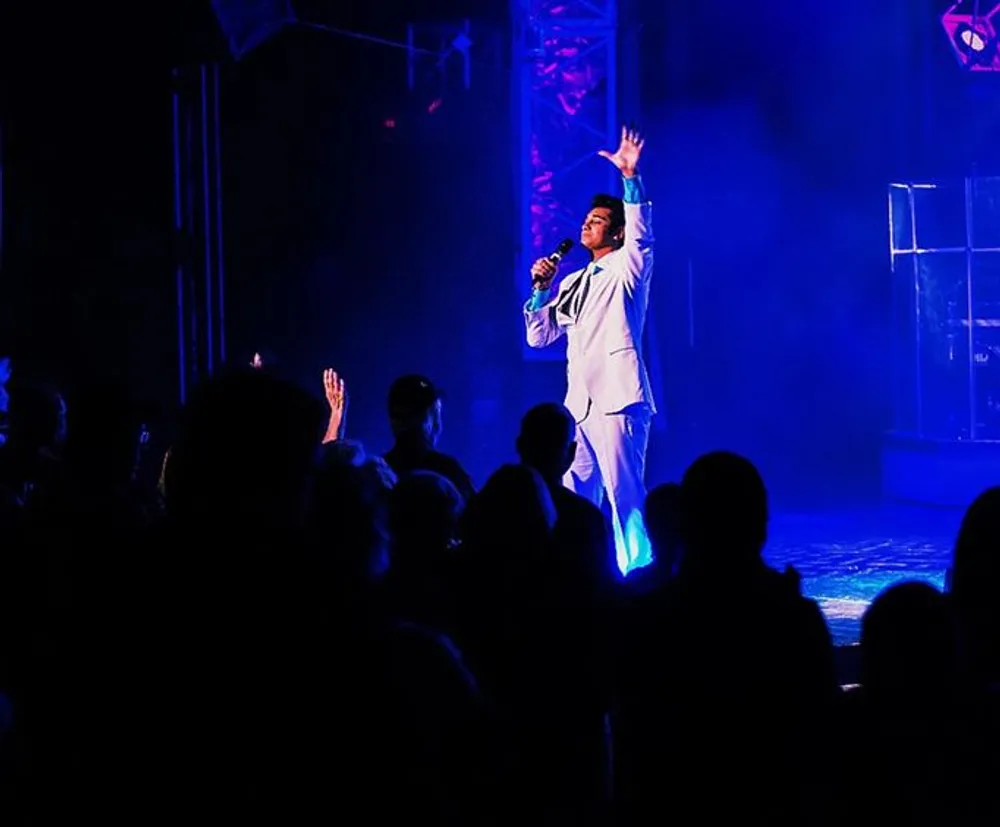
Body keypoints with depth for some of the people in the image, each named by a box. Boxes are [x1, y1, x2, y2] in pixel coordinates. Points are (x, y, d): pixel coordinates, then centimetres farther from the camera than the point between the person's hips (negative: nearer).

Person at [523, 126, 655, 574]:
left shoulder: (626, 268, 2)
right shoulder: (572, 283, 21)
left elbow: (641, 234, -19)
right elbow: (538, 336, 19)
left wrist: (630, 176, -30)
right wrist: (540, 289, 5)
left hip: (617, 399, -8)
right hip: (579, 402, 8)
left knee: (623, 494, -12)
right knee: (575, 498, 10)